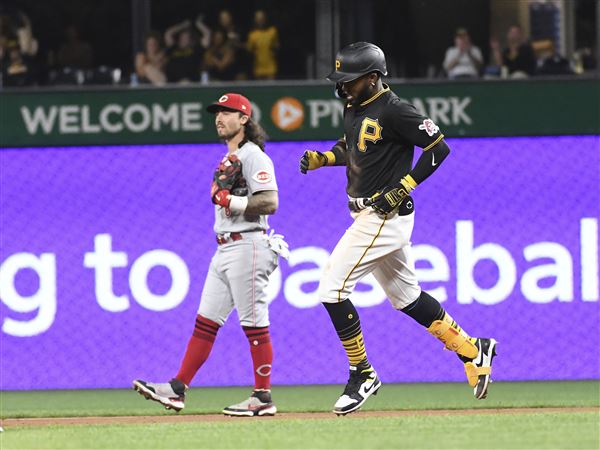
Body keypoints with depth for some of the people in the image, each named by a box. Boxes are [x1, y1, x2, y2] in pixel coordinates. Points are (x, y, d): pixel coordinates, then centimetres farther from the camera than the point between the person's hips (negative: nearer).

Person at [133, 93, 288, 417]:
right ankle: (177, 389, 5)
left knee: (254, 323, -6)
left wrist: (230, 201, -18)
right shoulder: (228, 160, 20)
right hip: (225, 250, 10)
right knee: (206, 321, 6)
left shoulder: (253, 156, -9)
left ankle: (263, 398, -2)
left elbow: (269, 203, -18)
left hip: (247, 247, -10)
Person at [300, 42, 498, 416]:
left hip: (386, 215, -10)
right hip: (368, 217, 10)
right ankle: (472, 350, 25)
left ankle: (363, 374, -2)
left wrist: (403, 188, -20)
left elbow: (439, 147, -16)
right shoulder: (354, 108, 10)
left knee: (332, 289, -11)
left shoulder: (394, 111, -17)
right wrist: (320, 158, 9)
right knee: (407, 297, 15)